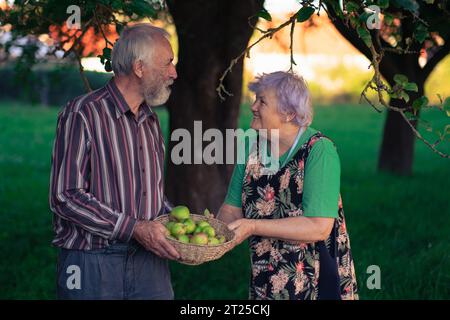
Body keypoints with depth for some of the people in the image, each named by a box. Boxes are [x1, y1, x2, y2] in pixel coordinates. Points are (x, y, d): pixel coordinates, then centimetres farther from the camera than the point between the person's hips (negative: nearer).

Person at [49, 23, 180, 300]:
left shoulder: (151, 121, 15)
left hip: (149, 261, 6)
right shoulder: (82, 114, -10)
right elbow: (66, 196, -18)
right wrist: (135, 228, -21)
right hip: (93, 264, -6)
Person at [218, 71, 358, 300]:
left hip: (317, 284, -5)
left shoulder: (319, 150, -17)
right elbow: (232, 209, 3)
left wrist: (253, 227, -25)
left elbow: (319, 228, -24)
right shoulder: (253, 149, 2)